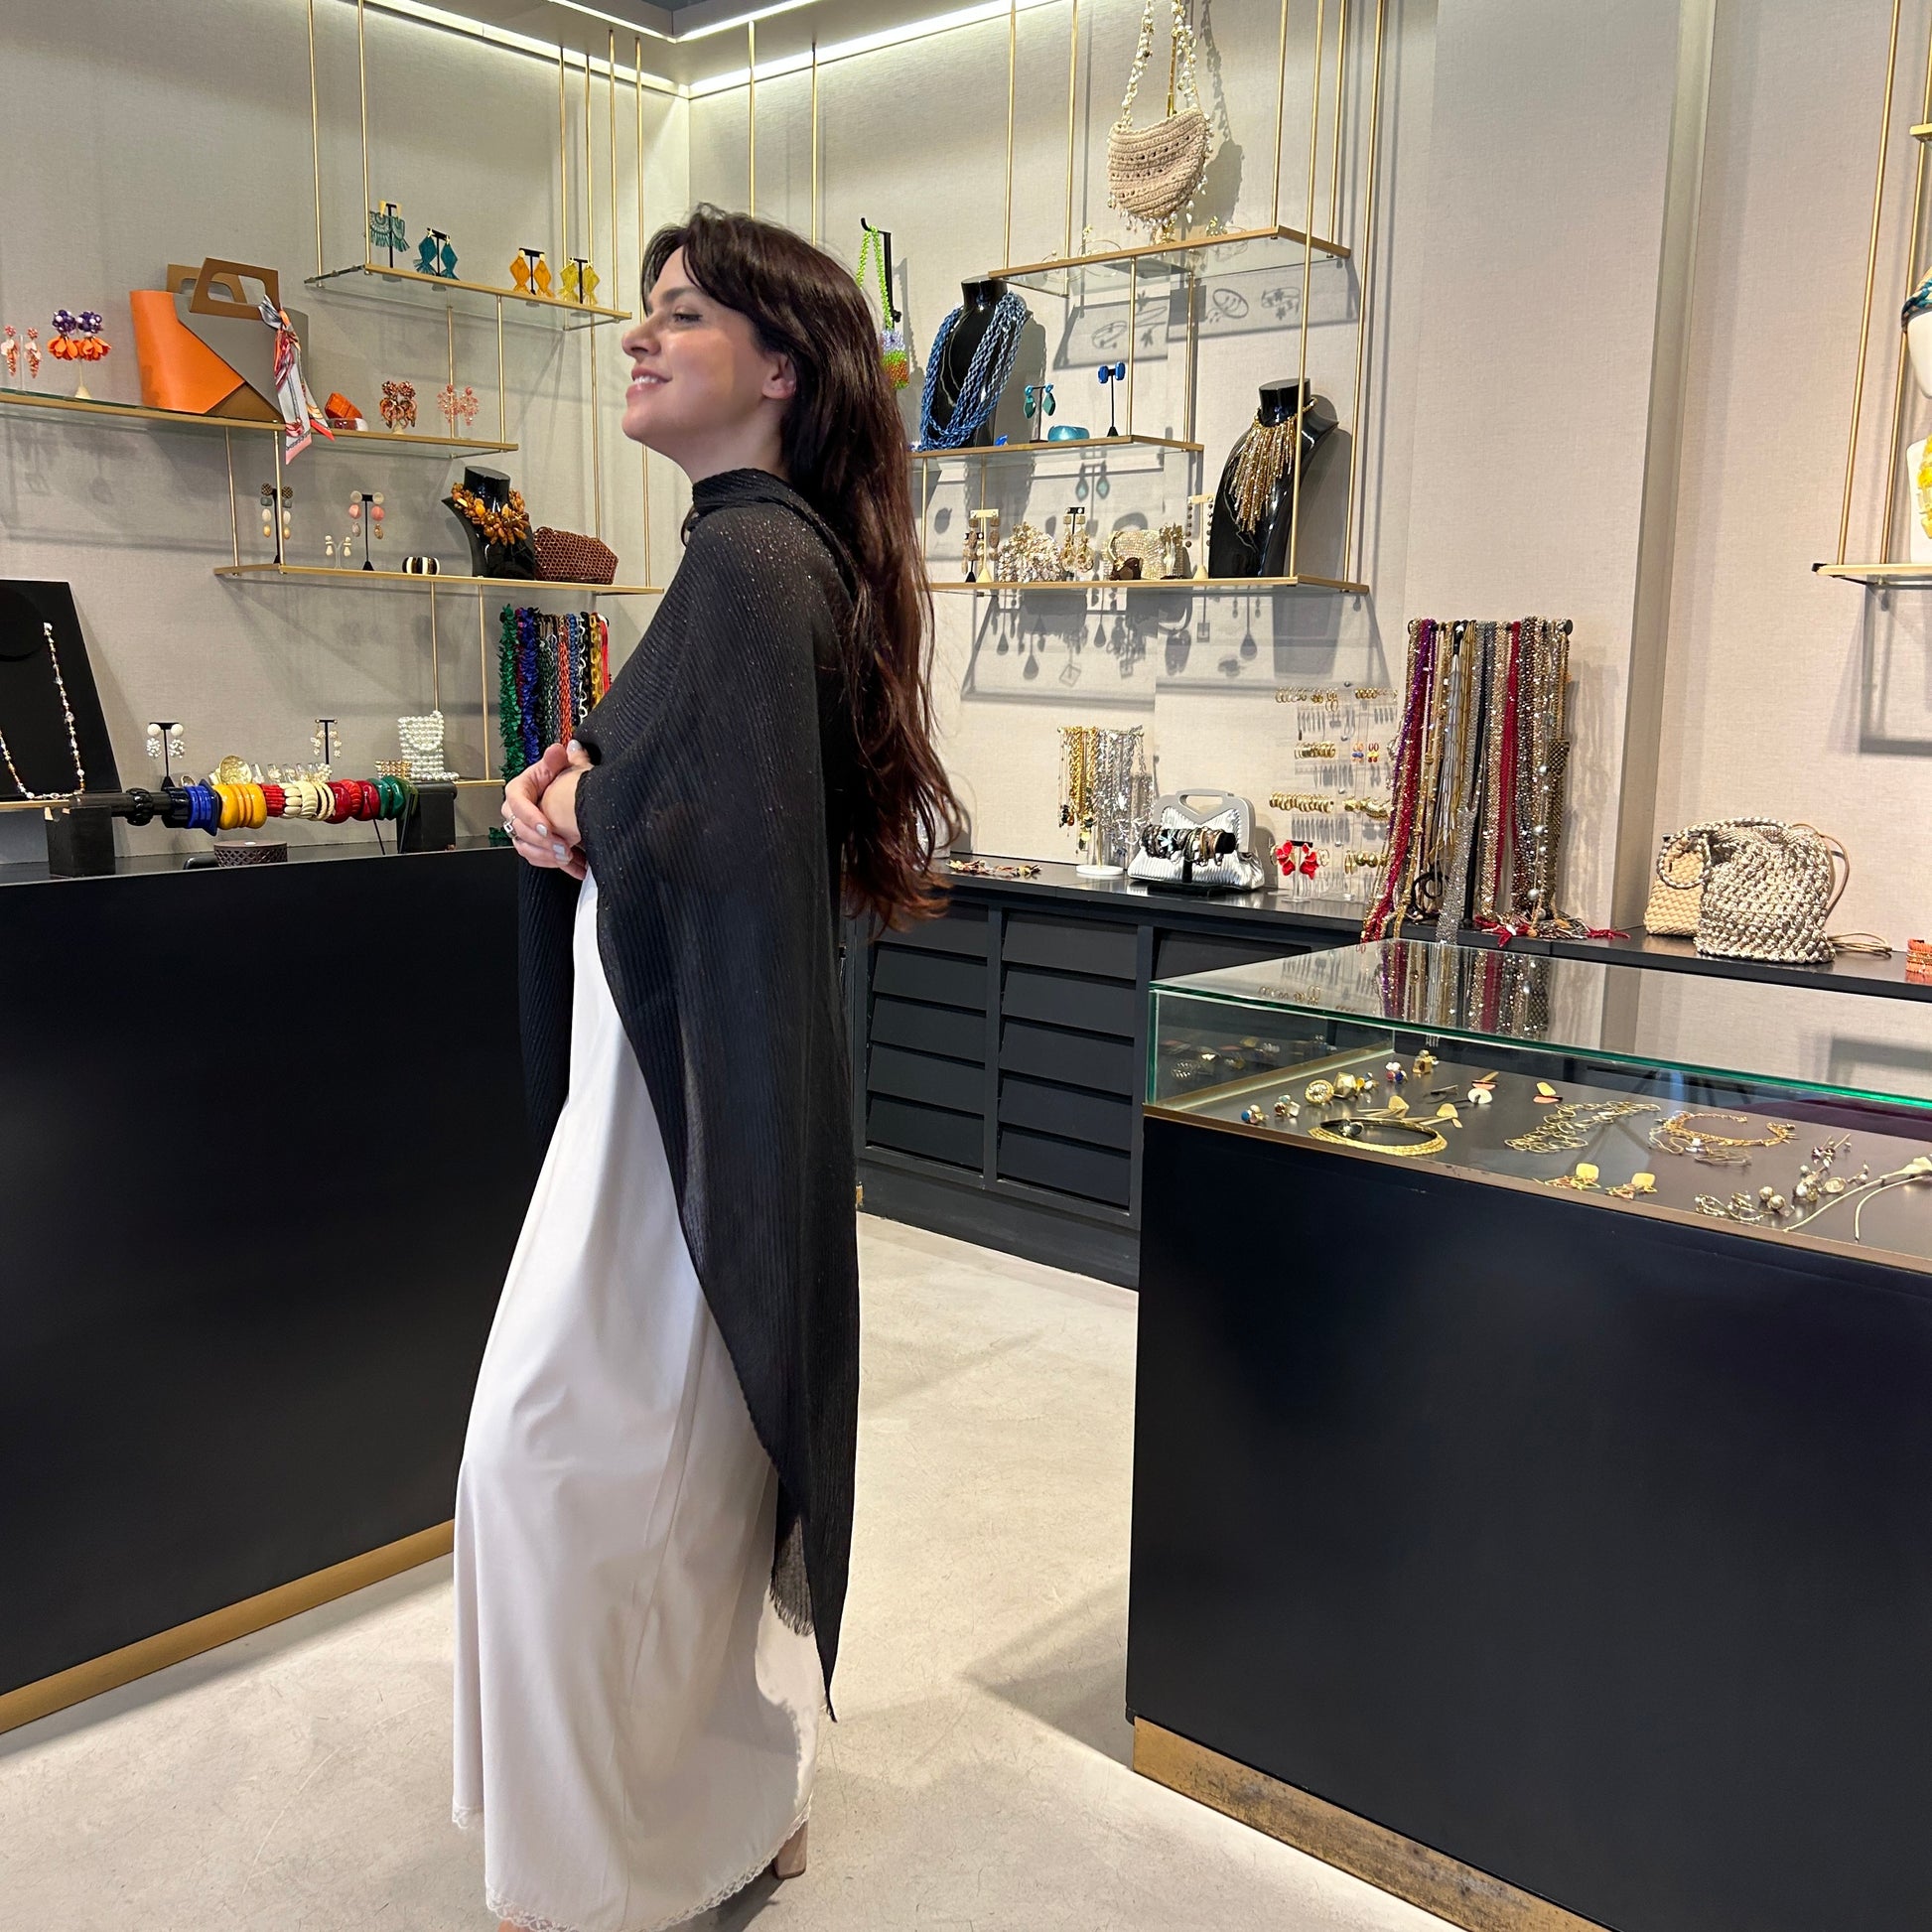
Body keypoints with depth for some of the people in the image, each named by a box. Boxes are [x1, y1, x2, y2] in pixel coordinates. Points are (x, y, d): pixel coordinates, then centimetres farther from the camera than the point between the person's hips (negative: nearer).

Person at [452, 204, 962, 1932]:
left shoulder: (748, 562, -18)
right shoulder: (778, 550, 12)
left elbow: (692, 847, -25)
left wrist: (577, 794, -4)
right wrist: (584, 781, -1)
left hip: (693, 1080, -10)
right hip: (696, 1068, 10)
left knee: (567, 1449, 2)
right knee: (699, 1456, 20)